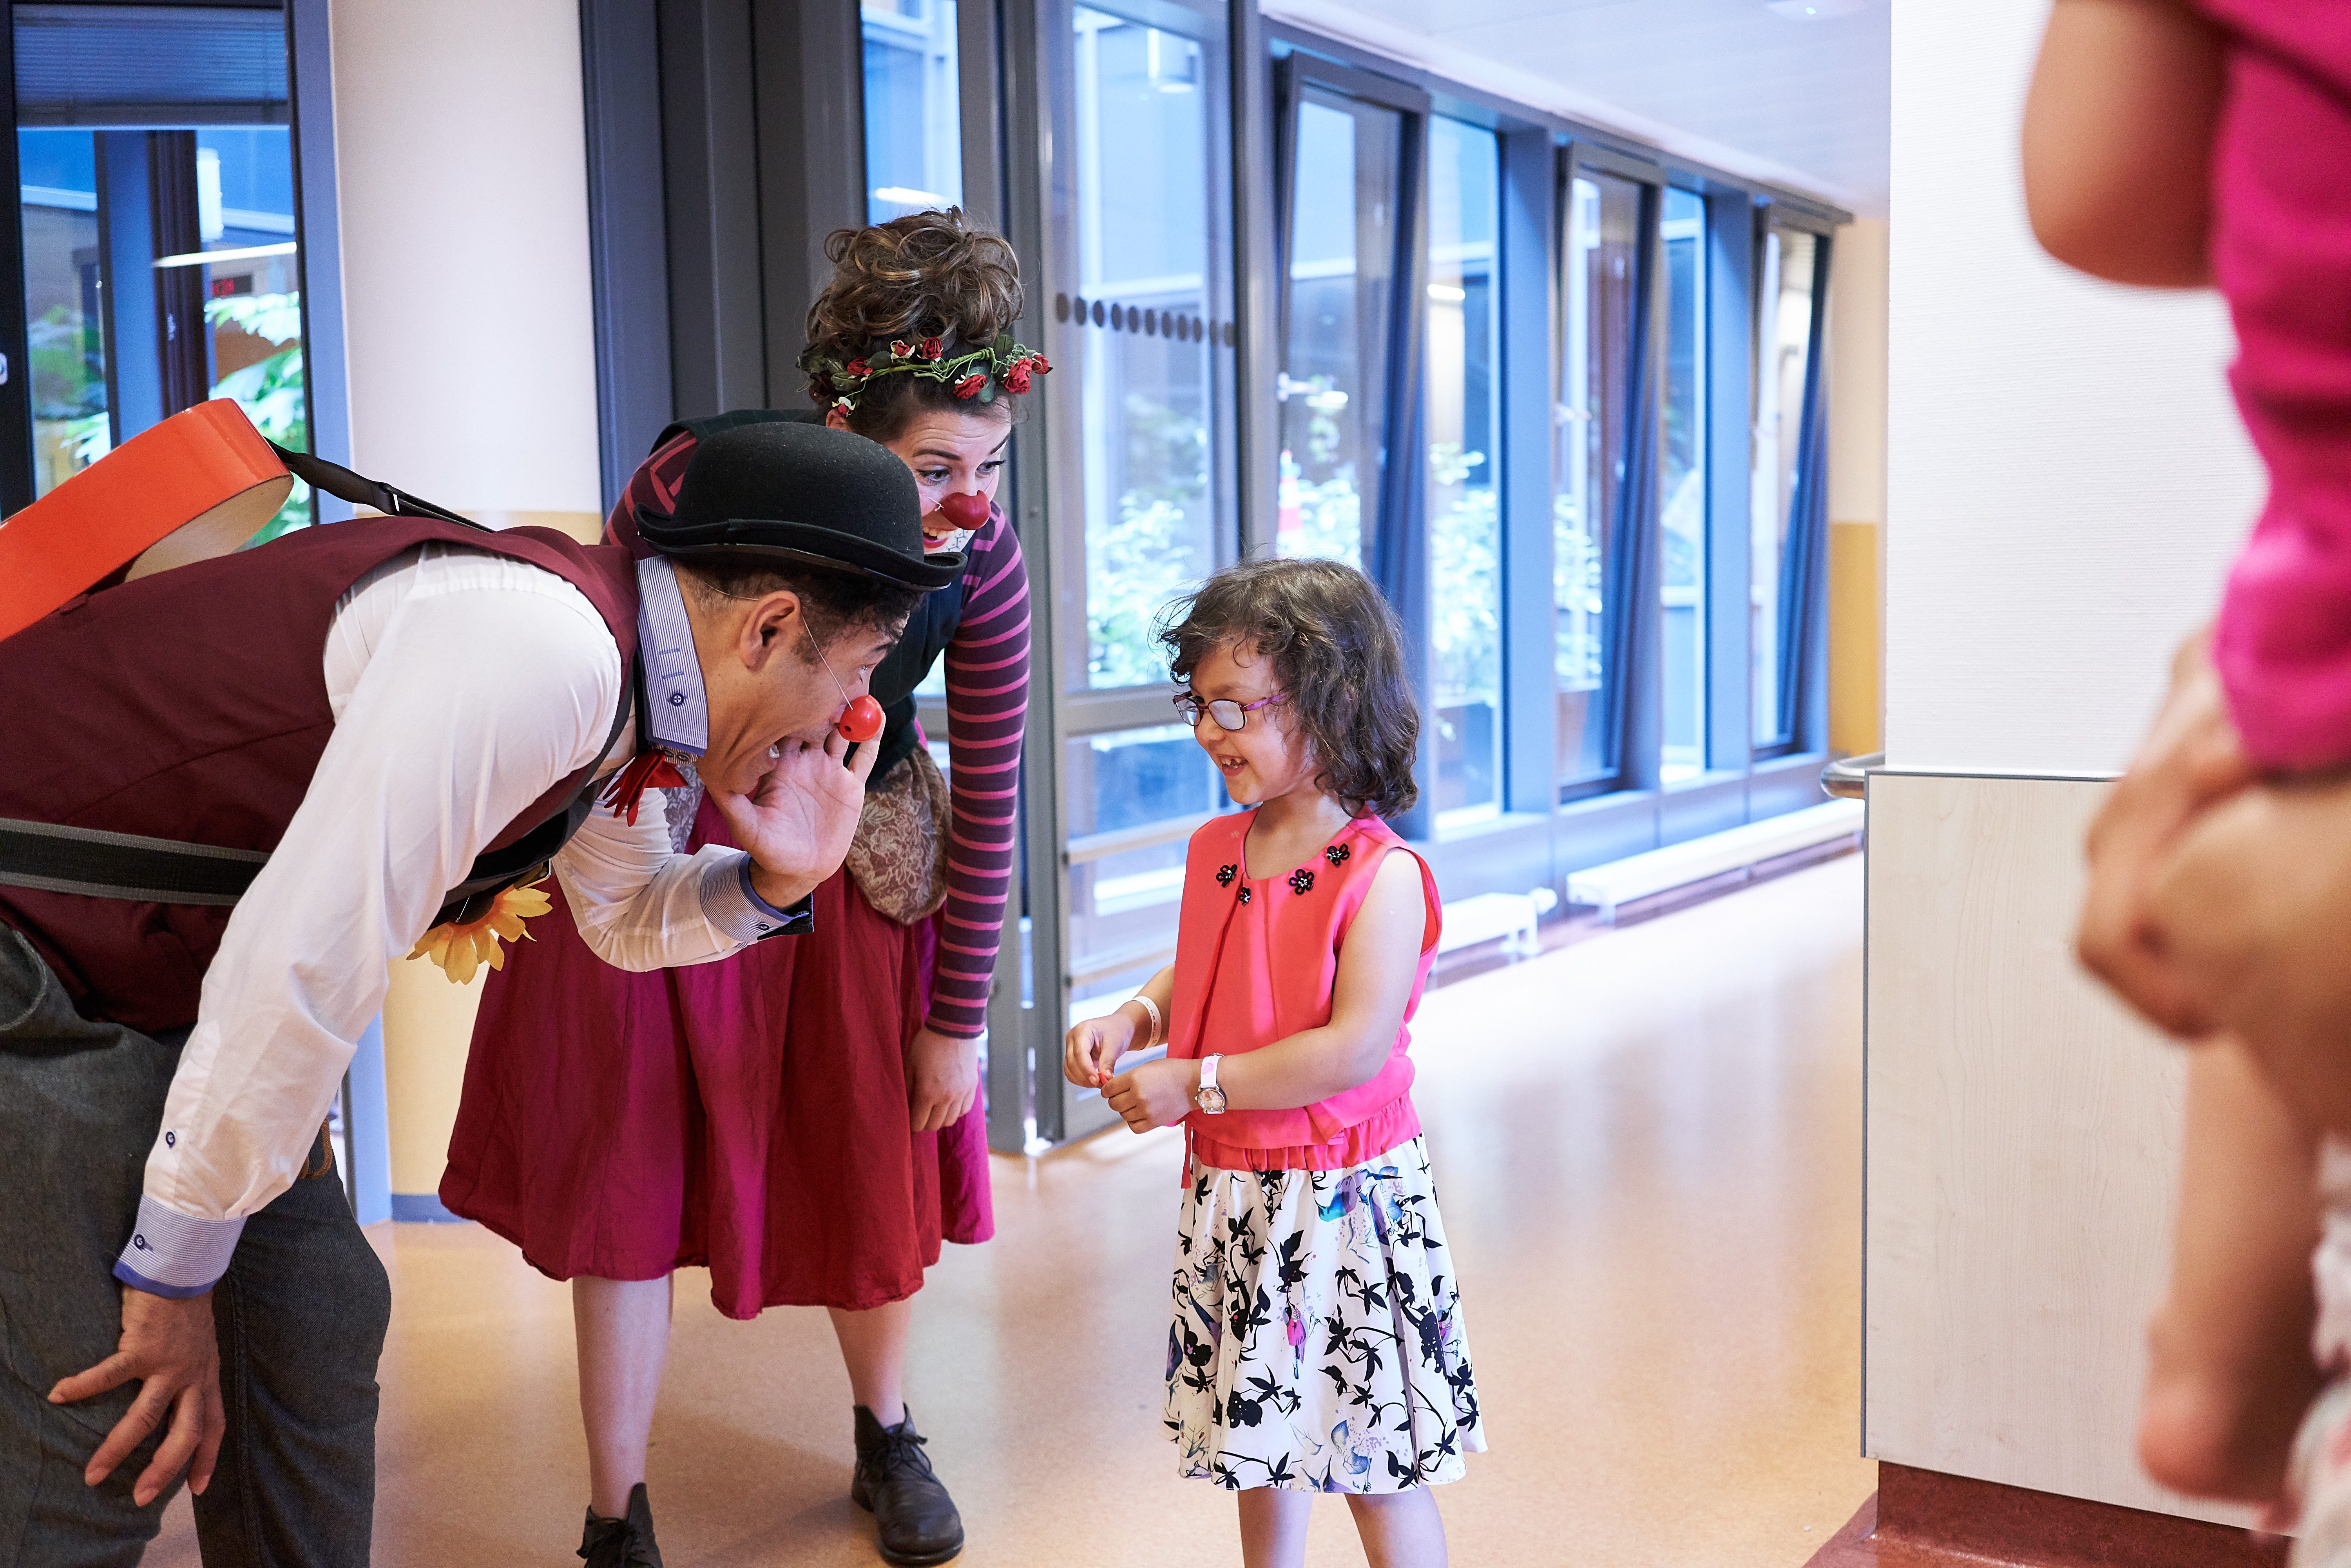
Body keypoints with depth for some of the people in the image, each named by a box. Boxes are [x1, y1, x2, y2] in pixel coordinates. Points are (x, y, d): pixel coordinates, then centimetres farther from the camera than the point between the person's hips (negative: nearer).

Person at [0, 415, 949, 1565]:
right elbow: (302, 964, -31)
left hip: (171, 971, 10)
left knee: (314, 1320, 13)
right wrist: (172, 1275, -19)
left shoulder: (614, 671, 3)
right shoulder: (541, 650, -30)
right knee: (100, 1433, -11)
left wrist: (774, 879, -1)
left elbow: (626, 917, 21)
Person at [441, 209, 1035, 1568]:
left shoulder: (985, 565, -23)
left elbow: (988, 801, -13)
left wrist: (960, 1020, -8)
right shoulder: (701, 479, -30)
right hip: (663, 845, -1)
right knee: (629, 1166, 2)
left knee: (876, 1153, 9)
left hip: (855, 860, 2)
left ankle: (888, 1443, 35)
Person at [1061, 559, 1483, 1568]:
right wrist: (1133, 1019, -1)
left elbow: (1355, 1050, -25)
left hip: (1341, 1198, -7)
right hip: (1229, 1192, 7)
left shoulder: (1382, 875, -19)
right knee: (1257, 1427, 22)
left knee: (1373, 1461, 6)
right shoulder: (1214, 852, 3)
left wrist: (1195, 1085, -21)